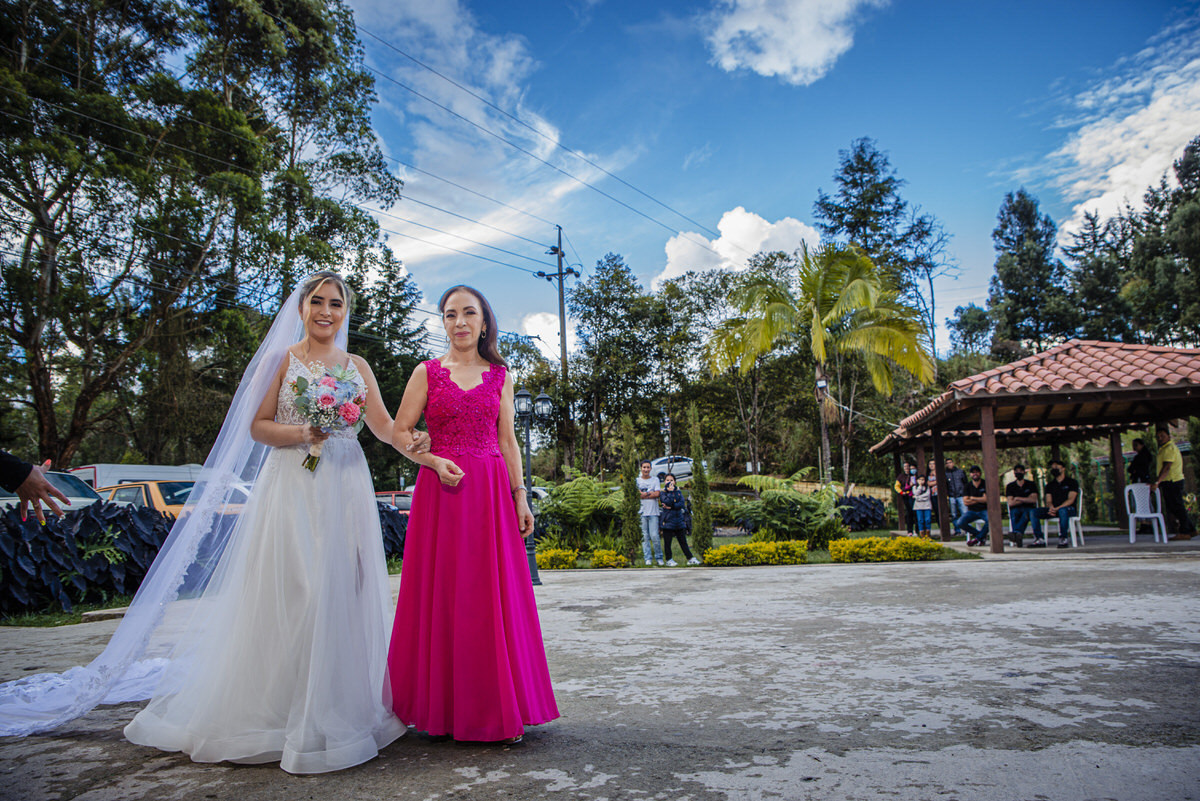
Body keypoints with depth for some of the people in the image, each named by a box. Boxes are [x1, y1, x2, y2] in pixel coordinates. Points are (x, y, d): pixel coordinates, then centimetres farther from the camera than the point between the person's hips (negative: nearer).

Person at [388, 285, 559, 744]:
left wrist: (520, 495, 4)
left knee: (493, 598, 1)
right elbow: (400, 434, 4)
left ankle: (496, 710, 12)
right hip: (441, 489, -1)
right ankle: (443, 708, 12)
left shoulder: (499, 375, 12)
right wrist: (434, 461, -12)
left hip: (491, 492, 2)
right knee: (442, 594, 0)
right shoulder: (427, 372, 7)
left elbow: (507, 440, 11)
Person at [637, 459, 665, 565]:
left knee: (654, 536, -6)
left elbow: (657, 494, -3)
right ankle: (648, 558, 8)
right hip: (641, 512, 1)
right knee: (645, 537, 1)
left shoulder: (655, 479, 9)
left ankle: (659, 557, 8)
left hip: (653, 512, -1)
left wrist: (643, 495, -5)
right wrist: (650, 493, -6)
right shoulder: (637, 480, 10)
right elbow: (635, 494, -2)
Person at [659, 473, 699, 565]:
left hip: (679, 520, 3)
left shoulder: (679, 492, 10)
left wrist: (671, 507, -13)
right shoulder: (662, 493, 1)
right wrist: (670, 492, -13)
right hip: (667, 521, -3)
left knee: (683, 541, 9)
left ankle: (690, 558, 14)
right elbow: (667, 502, -16)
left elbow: (681, 504, -4)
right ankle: (669, 560, 13)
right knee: (667, 542, 3)